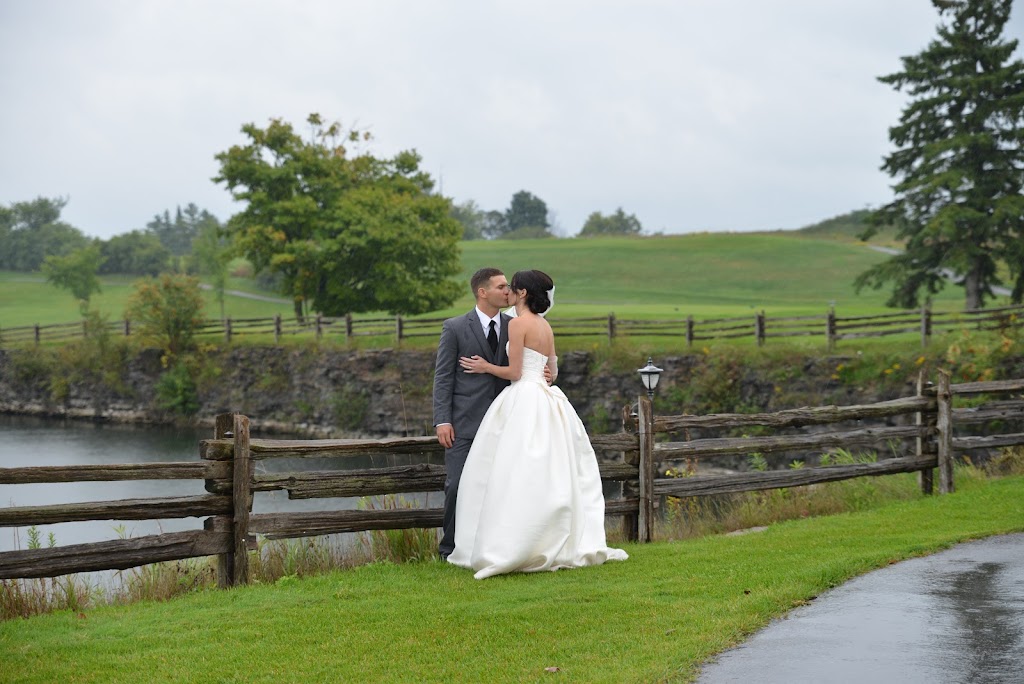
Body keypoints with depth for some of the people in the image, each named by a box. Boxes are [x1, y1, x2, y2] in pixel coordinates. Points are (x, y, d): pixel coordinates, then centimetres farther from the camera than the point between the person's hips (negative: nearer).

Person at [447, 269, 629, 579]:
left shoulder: (518, 323, -9)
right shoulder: (546, 326, 15)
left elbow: (514, 372, -10)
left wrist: (486, 367, 4)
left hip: (523, 401, -8)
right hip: (545, 400, 8)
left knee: (516, 475, -9)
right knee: (548, 476, 10)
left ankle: (505, 550, -13)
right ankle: (566, 545, 9)